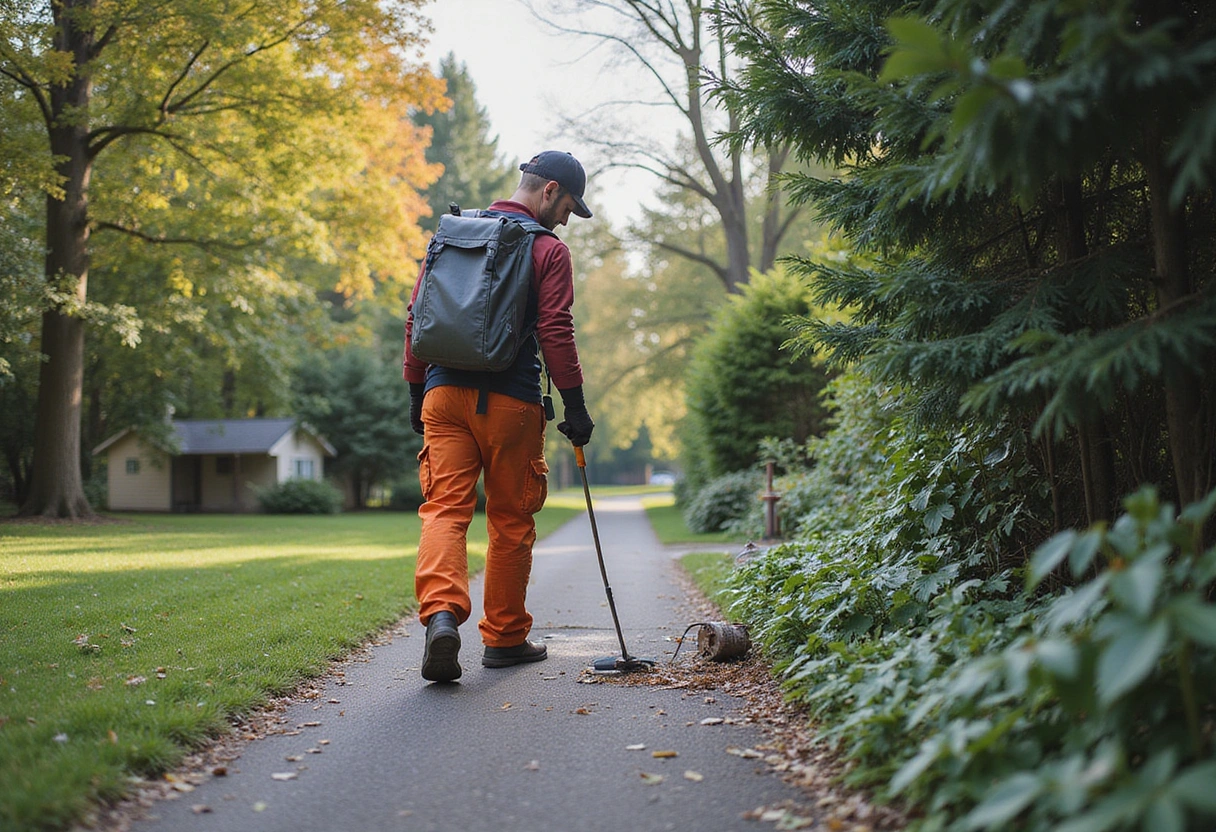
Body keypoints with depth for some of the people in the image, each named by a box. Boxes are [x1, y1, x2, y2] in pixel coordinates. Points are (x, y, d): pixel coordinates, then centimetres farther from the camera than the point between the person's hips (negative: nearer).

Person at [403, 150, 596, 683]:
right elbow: (555, 332, -10)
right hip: (511, 400, -3)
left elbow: (417, 317, 13)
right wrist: (574, 404, -6)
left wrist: (417, 391, 18)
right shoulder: (548, 249, -1)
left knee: (444, 507, -3)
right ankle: (505, 637, 17)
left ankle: (441, 611, -27)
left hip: (444, 394, 4)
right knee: (511, 519, 8)